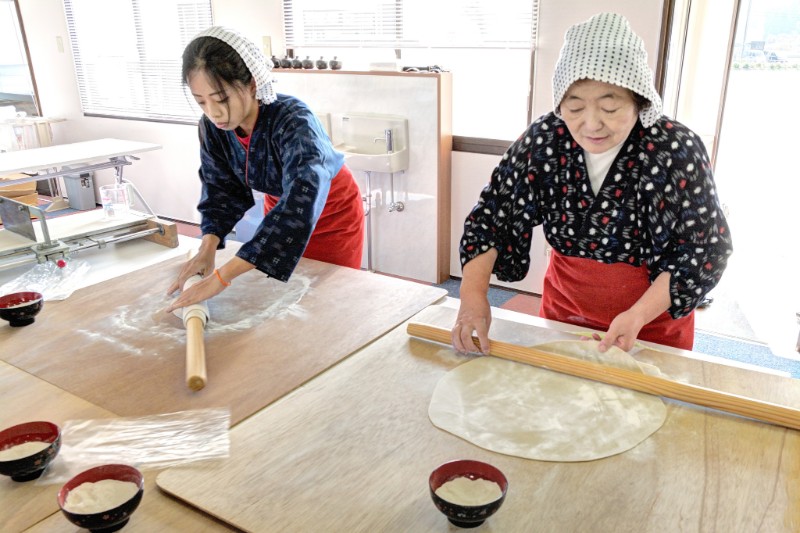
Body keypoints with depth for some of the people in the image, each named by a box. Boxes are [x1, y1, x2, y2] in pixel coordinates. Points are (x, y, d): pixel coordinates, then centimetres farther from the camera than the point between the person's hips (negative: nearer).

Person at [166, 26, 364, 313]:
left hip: (332, 214, -5)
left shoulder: (294, 121, -38)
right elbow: (221, 188, -9)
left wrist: (221, 277, -57)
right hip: (278, 210, 5)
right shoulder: (213, 126, -20)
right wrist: (208, 248, -29)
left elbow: (301, 201, -52)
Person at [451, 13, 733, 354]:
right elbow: (491, 215, -12)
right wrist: (473, 295, -25)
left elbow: (706, 249, -18)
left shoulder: (677, 152, -23)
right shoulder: (543, 140, -16)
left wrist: (639, 315, -30)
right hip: (564, 308, 3)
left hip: (654, 321, -2)